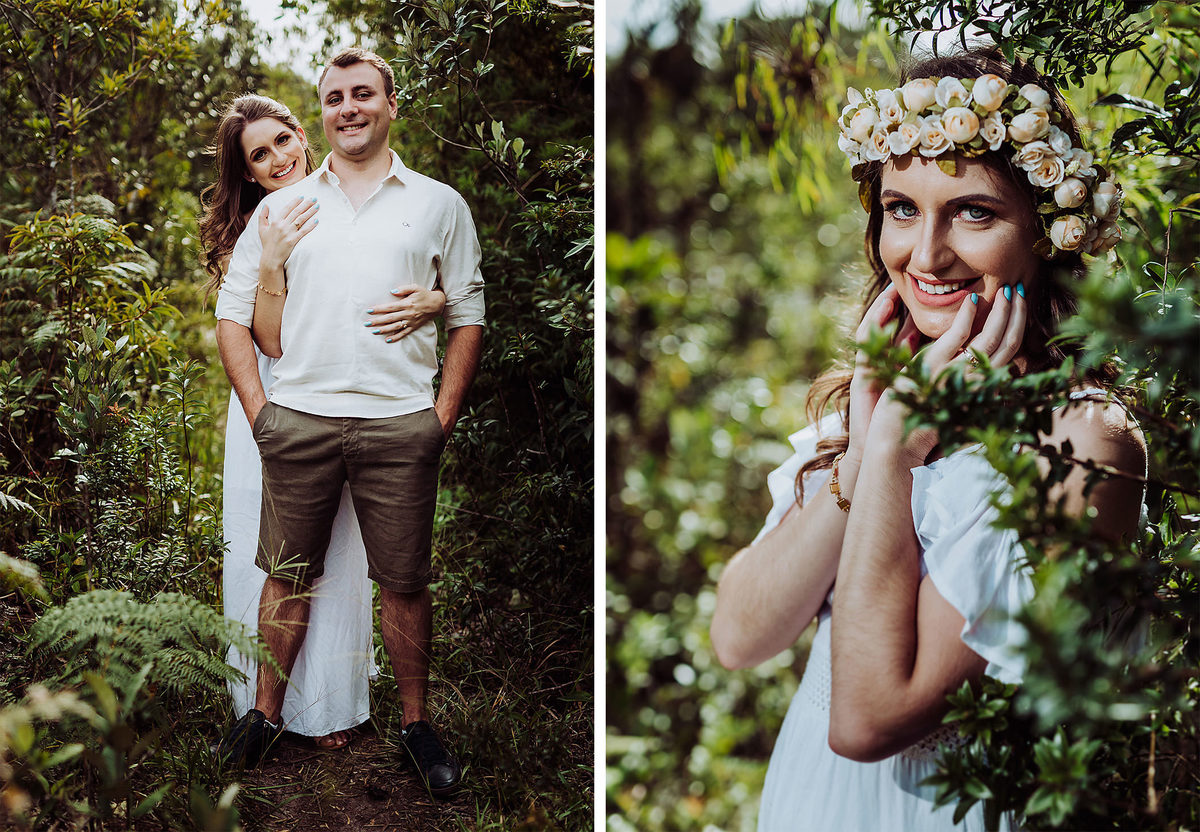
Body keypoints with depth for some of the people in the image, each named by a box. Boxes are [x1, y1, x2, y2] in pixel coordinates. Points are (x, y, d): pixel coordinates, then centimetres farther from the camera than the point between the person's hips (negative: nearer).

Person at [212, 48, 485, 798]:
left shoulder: (439, 204, 8)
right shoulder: (282, 207, 11)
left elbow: (468, 318, 8)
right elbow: (234, 312, 12)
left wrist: (443, 418, 0)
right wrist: (259, 411, 2)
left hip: (401, 424, -1)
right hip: (298, 420, 1)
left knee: (407, 582, 4)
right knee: (288, 575, 8)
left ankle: (418, 723, 18)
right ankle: (266, 714, 22)